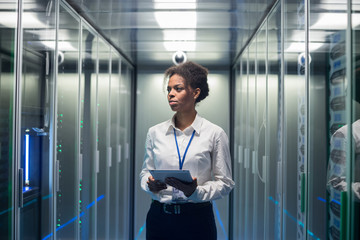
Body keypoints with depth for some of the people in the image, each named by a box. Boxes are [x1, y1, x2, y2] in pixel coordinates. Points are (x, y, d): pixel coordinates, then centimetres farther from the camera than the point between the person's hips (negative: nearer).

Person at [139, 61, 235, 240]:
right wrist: (150, 184, -9)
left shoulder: (215, 133, -5)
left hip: (197, 219, -2)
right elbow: (145, 171, 12)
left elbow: (225, 182, -3)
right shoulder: (155, 132, 4)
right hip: (159, 217, 3)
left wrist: (196, 191, -19)